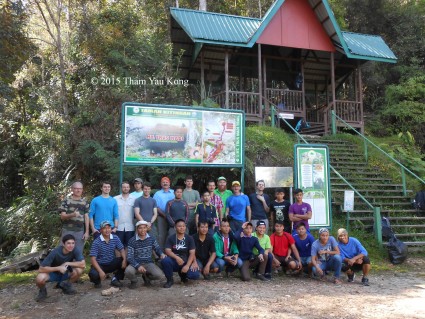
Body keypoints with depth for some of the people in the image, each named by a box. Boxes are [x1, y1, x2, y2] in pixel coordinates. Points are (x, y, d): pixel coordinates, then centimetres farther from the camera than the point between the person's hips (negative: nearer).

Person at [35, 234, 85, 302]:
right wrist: (59, 268, -37)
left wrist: (67, 263, -29)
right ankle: (42, 291, 3)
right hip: (53, 272, -2)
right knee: (39, 279, -34)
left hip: (65, 273, 2)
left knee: (79, 270, -28)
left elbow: (83, 264, -31)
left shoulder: (75, 250, -24)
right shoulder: (55, 252, -30)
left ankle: (66, 285, 3)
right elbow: (41, 269, -29)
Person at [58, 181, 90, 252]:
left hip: (80, 231, 3)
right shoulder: (66, 200, 0)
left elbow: (86, 217, 9)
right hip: (67, 231, -2)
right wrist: (72, 215, -24)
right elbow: (62, 216, -4)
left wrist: (87, 232, 3)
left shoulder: (85, 202, 10)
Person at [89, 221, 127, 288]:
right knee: (93, 274, -34)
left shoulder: (115, 238, -4)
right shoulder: (96, 242, -17)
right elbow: (93, 258, -21)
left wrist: (124, 259, -27)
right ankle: (97, 281, 7)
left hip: (112, 264, 3)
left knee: (125, 262, -21)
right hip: (100, 265, -3)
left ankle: (115, 279, 4)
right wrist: (100, 271, -32)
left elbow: (122, 250, -5)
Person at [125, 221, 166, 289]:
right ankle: (134, 281, 5)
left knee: (159, 275, -25)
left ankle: (146, 277, 13)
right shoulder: (132, 241, -8)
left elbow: (158, 249, 12)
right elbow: (129, 257, -10)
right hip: (136, 263, -2)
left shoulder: (151, 238, 0)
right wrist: (138, 266, -27)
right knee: (128, 271, -35)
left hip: (148, 263, 2)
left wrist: (161, 254, -13)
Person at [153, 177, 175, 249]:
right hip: (162, 217, -1)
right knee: (162, 235, -1)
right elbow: (156, 207, -1)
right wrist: (164, 214, -12)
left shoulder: (174, 192, 10)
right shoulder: (157, 194, 7)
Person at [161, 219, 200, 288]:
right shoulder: (170, 238, -1)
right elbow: (167, 251, -12)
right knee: (165, 260, -33)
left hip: (186, 262, 1)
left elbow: (192, 253, -7)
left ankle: (182, 274, 12)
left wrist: (187, 265, -22)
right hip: (174, 262, -1)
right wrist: (177, 257, -32)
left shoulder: (189, 238, 0)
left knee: (195, 275, -26)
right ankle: (170, 280, -5)